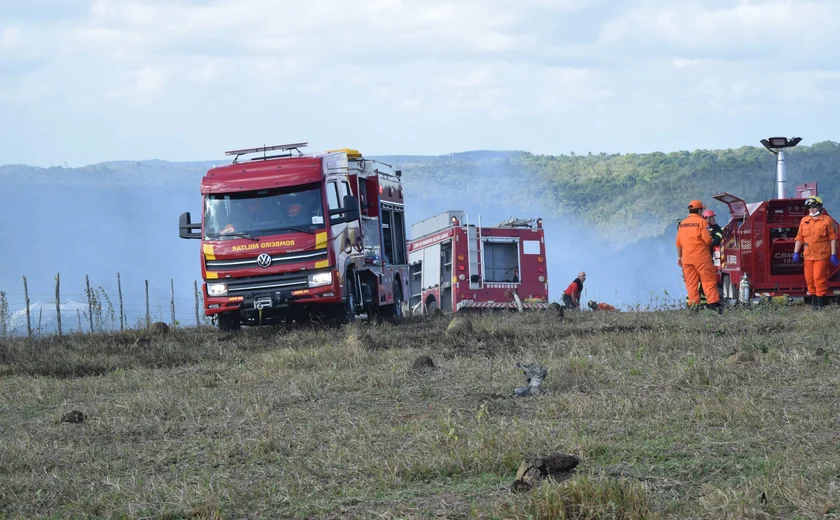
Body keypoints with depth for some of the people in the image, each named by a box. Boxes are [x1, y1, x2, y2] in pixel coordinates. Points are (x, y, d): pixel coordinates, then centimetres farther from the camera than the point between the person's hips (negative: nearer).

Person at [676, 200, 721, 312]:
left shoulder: (682, 223, 10)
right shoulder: (701, 222, -8)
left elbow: (678, 242, 13)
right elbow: (707, 239, -14)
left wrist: (679, 256, 20)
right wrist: (710, 243, 8)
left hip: (687, 258, 5)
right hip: (701, 257, -5)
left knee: (691, 283, 6)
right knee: (709, 281, -1)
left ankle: (693, 305, 3)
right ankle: (713, 303, -6)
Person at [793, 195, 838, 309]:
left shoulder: (827, 220, -1)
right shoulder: (804, 221, 12)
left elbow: (833, 238, -1)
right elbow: (799, 238, 14)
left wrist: (833, 255, -6)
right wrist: (796, 252, 6)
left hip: (822, 256, -5)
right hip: (808, 256, 5)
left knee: (819, 278, -8)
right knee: (809, 278, 6)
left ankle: (820, 301, -2)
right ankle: (813, 298, 17)